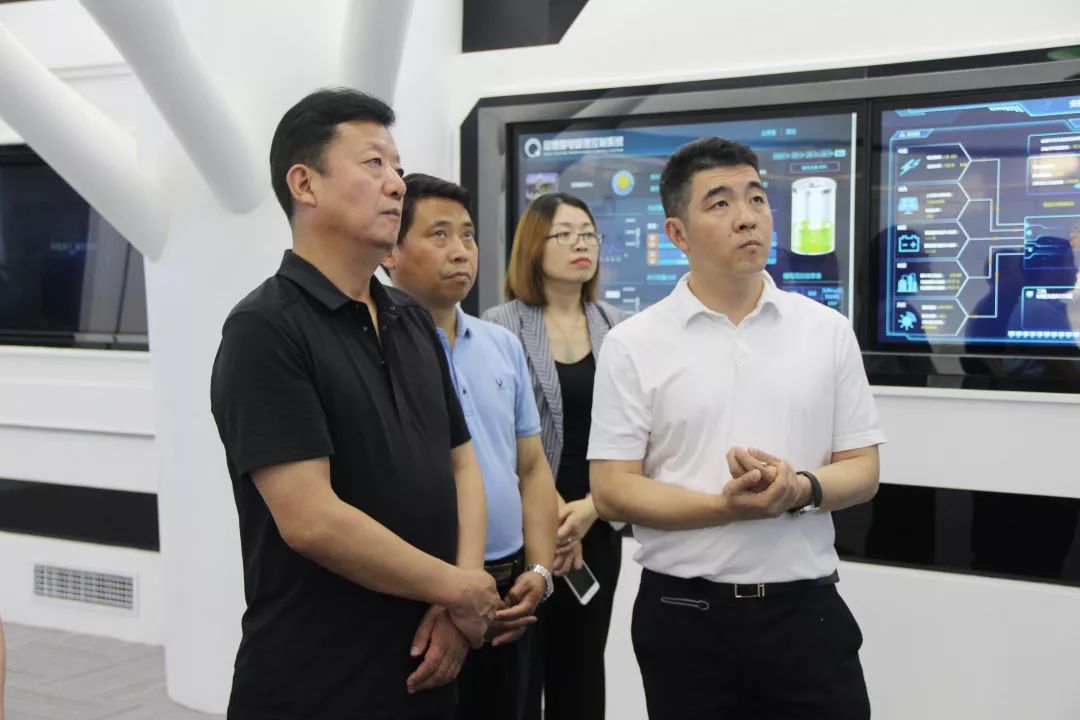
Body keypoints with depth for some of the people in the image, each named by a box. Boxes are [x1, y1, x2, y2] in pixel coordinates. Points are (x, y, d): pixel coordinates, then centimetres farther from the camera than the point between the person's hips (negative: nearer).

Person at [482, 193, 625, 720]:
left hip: (596, 526, 4)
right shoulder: (499, 327, -6)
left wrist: (592, 507, -8)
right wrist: (550, 516, -12)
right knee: (521, 672, 2)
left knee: (582, 671, 13)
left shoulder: (616, 328, 7)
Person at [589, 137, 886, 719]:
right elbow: (611, 491, -6)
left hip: (805, 607, 2)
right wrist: (724, 506, -20)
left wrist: (801, 490, -16)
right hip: (684, 614, -1)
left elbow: (862, 470, 5)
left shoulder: (828, 331, 4)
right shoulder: (633, 344, -2)